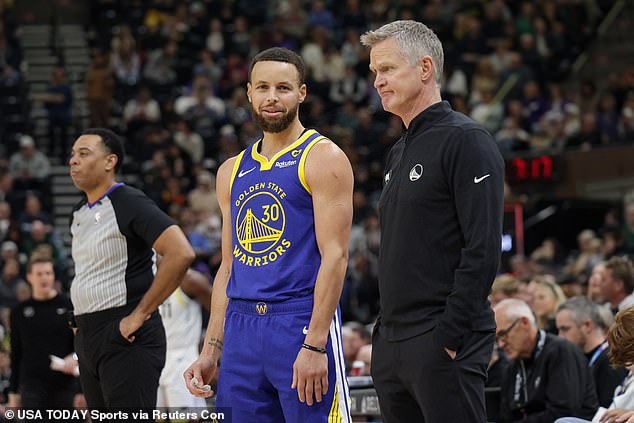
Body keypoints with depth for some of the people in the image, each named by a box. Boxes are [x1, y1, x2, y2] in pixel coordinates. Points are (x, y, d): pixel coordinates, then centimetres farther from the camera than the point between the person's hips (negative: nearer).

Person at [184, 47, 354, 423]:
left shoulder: (323, 158, -3)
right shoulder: (233, 171, 17)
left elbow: (335, 255, -11)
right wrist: (211, 351, 13)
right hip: (242, 328, 6)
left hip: (303, 323, -6)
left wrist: (314, 345, -19)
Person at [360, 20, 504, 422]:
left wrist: (449, 336, -20)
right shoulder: (400, 152, 19)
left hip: (444, 345, -9)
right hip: (392, 345, 9)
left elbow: (483, 250, -17)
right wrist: (386, 332, 15)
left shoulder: (465, 140, -9)